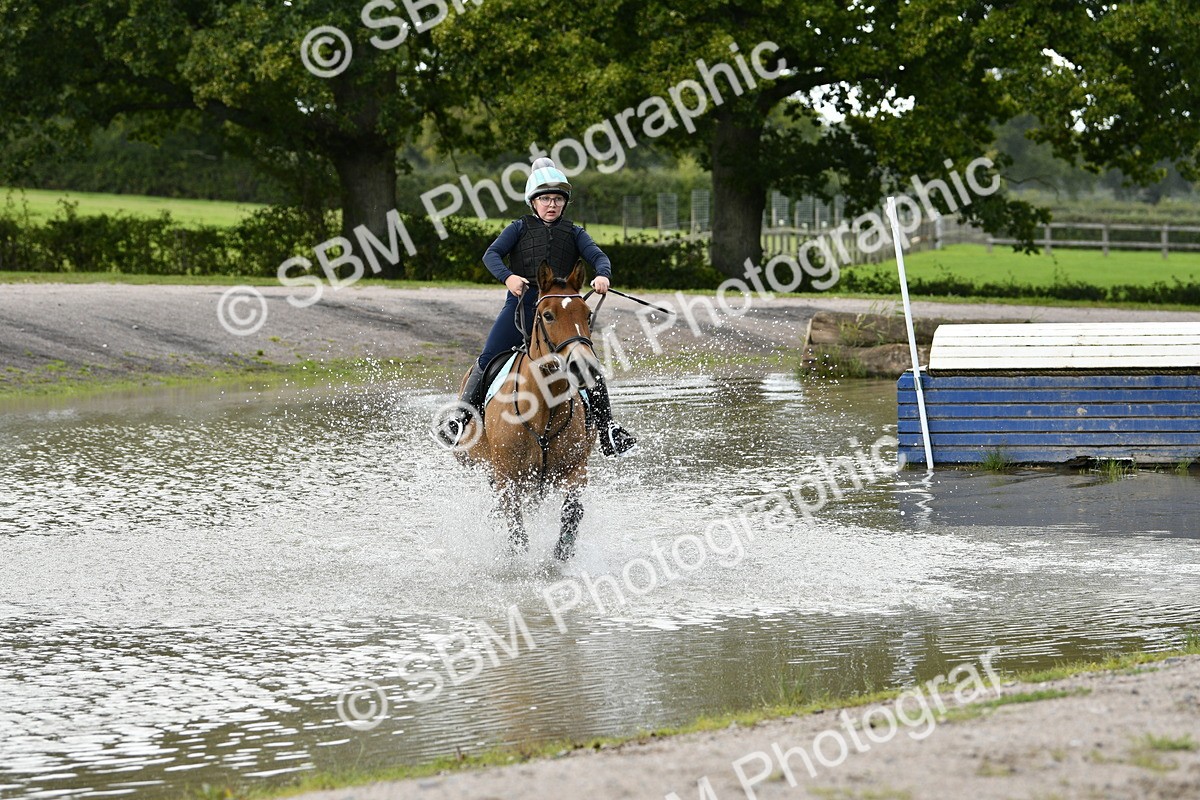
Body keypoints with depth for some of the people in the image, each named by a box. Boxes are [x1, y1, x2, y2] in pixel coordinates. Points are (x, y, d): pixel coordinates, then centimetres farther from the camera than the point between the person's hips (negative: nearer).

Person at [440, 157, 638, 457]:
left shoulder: (574, 233, 17)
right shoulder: (520, 228, 12)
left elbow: (597, 255, 3)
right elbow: (492, 254, 0)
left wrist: (602, 275, -21)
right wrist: (508, 276, -21)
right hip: (522, 304, -1)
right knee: (489, 360, -11)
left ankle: (608, 430, -8)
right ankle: (463, 415, 3)